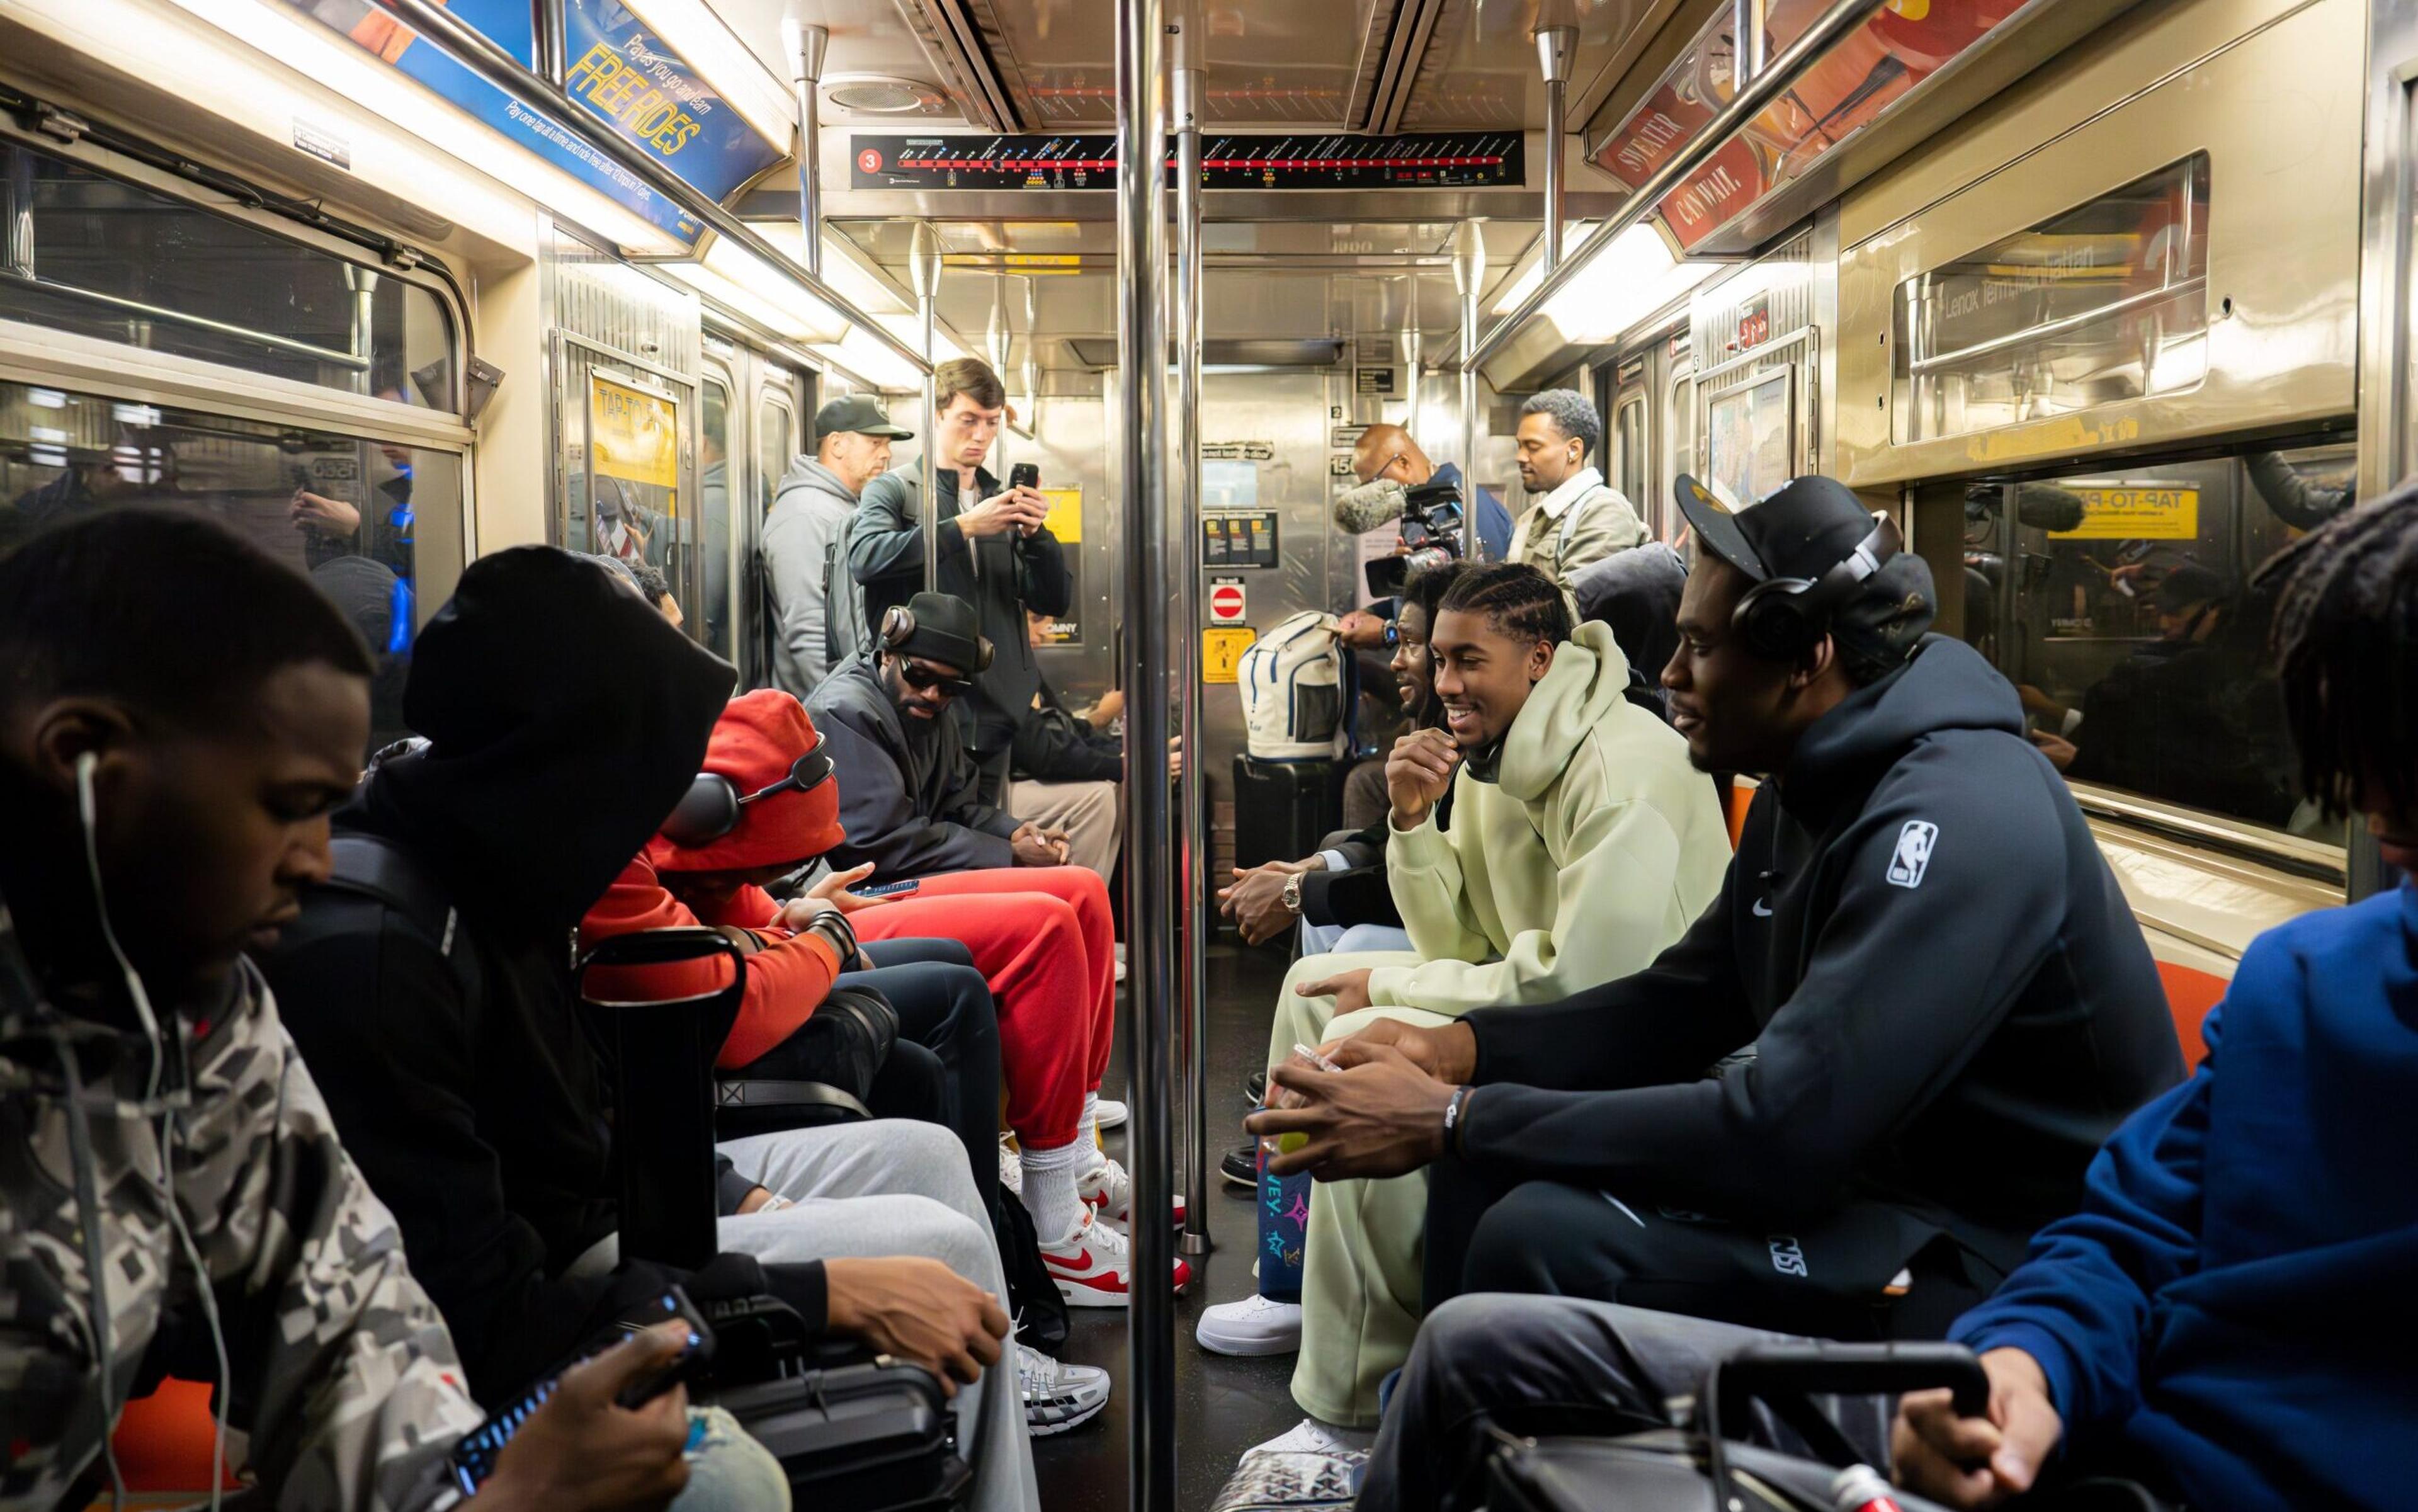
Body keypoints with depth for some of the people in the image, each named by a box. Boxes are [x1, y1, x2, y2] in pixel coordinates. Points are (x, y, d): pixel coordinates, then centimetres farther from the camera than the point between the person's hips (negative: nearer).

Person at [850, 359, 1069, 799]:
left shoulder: (1003, 501, 18)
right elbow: (864, 557, -18)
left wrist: (1037, 534, -6)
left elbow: (1056, 602, 12)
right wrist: (965, 526, -21)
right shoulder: (892, 490, 4)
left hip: (996, 713, 5)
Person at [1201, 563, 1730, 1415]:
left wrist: (1387, 986, -18)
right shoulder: (1491, 756, 6)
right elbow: (1460, 946, 8)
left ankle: (1352, 1402, -15)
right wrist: (1413, 820, -9)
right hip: (1538, 1004, 10)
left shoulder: (1621, 768, -23)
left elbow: (1583, 977, -28)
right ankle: (1306, 1285, 18)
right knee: (1316, 982, 10)